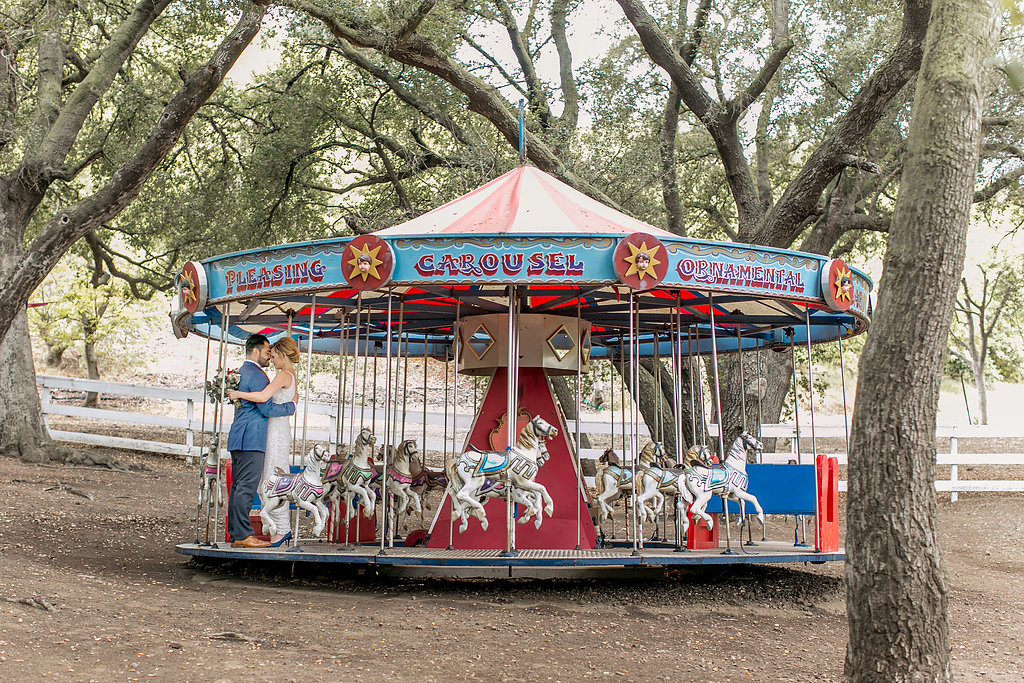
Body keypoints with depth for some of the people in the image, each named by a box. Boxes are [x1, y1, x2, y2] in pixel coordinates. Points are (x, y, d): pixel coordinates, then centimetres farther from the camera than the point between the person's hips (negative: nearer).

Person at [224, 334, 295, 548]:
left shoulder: (241, 372, 20)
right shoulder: (257, 376, -12)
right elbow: (267, 409, -14)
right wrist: (292, 406, -2)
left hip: (238, 439, 10)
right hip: (251, 439, -10)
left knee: (238, 486, 9)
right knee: (246, 487, -10)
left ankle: (235, 534, 11)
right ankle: (243, 534, -11)